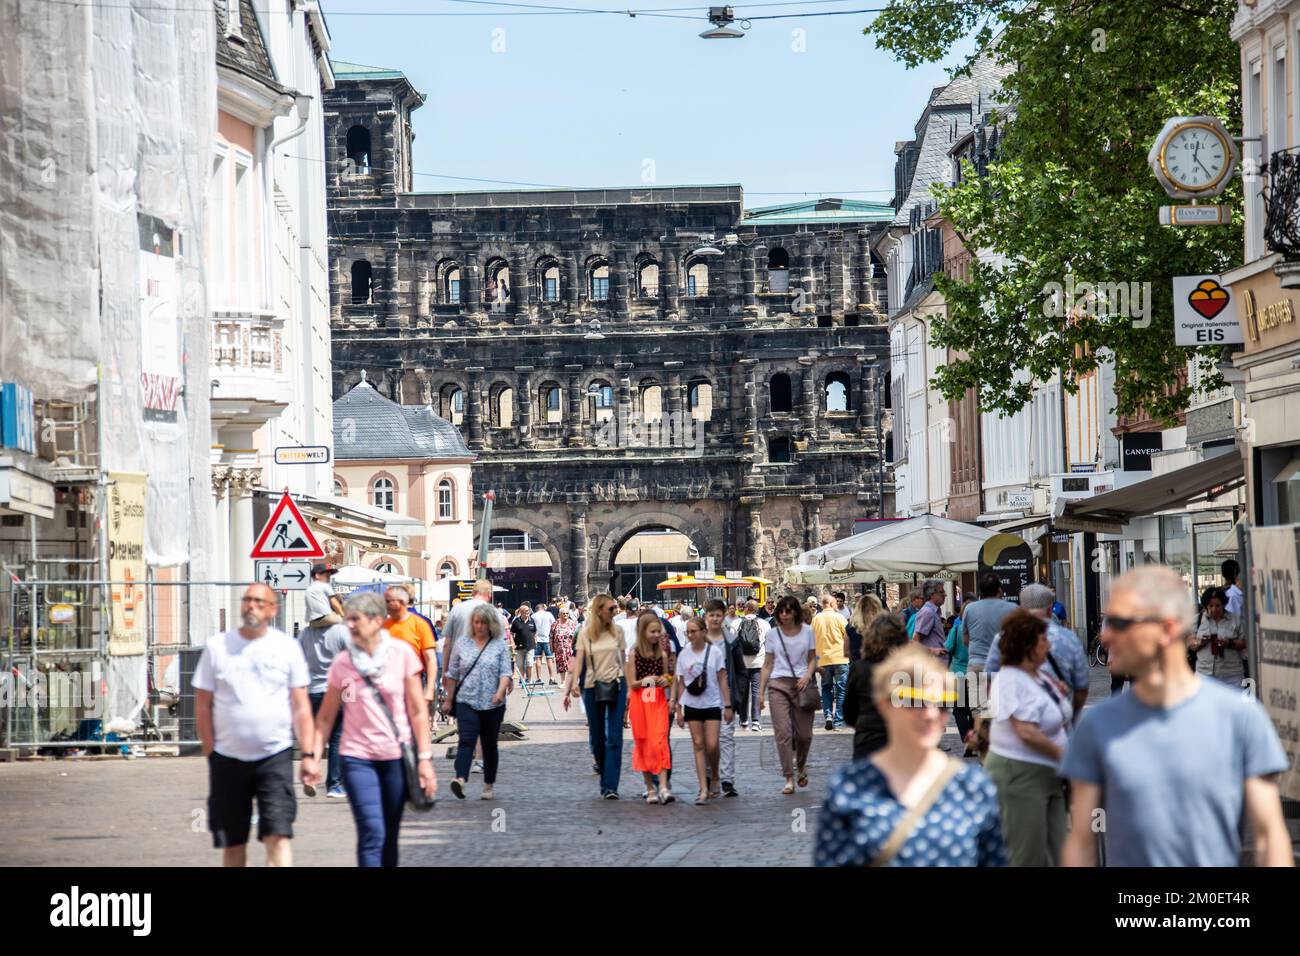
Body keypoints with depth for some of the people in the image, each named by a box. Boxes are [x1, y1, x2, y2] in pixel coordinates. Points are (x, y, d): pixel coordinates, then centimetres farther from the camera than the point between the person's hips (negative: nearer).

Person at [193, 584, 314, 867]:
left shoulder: (287, 647, 2)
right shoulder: (217, 646, 3)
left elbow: (301, 706, 3)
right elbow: (203, 705, 5)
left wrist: (308, 753, -5)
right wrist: (211, 752, -1)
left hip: (275, 756, -1)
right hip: (228, 759, 1)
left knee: (278, 837, -12)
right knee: (232, 843, 9)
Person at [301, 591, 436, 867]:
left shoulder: (401, 653, -3)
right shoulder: (342, 663, 0)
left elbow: (418, 711, -1)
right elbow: (326, 717, 6)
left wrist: (425, 758, -5)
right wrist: (313, 756, -3)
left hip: (396, 756, 1)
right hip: (358, 757, 0)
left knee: (389, 835, 8)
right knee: (371, 833, -13)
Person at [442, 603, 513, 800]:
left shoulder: (500, 646, 4)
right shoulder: (462, 645, 8)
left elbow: (505, 673, -3)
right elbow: (452, 674, 12)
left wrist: (501, 691, -20)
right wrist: (449, 699, 8)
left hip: (492, 704, 0)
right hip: (466, 702, 0)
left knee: (489, 744, 9)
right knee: (466, 740, -16)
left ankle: (489, 785, 18)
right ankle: (461, 779, -29)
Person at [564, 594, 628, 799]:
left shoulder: (617, 631, 5)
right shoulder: (585, 633, 2)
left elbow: (623, 660, 9)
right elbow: (578, 660, -5)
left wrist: (628, 688, 6)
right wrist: (574, 683, -21)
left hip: (616, 686, 0)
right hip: (593, 687, 0)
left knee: (614, 738, -8)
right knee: (597, 738, 7)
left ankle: (610, 786, -10)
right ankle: (605, 779, 24)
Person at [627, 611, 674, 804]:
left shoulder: (662, 653, 4)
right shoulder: (634, 654, -2)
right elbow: (632, 683, -3)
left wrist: (666, 681, -9)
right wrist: (645, 681, -22)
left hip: (660, 701, 1)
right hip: (640, 702, -1)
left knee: (660, 742, -11)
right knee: (643, 744, 4)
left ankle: (663, 785, -16)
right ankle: (650, 786, 12)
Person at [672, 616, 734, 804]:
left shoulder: (714, 652, -3)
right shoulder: (684, 655, 4)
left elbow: (722, 680, -1)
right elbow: (681, 683, 8)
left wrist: (728, 705, -4)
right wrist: (678, 708, 5)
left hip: (712, 704, -2)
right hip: (692, 705, 2)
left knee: (712, 745, -10)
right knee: (698, 745, 0)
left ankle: (714, 774, 20)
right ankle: (704, 789, 0)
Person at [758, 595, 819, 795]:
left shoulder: (807, 632, 5)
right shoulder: (773, 634, 6)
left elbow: (812, 659, 10)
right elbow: (768, 664, 9)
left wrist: (807, 676, -10)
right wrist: (761, 692, 5)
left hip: (801, 684, 0)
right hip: (778, 684, 0)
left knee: (804, 734, 2)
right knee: (782, 733, -8)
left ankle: (801, 765, 32)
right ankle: (789, 779, -5)